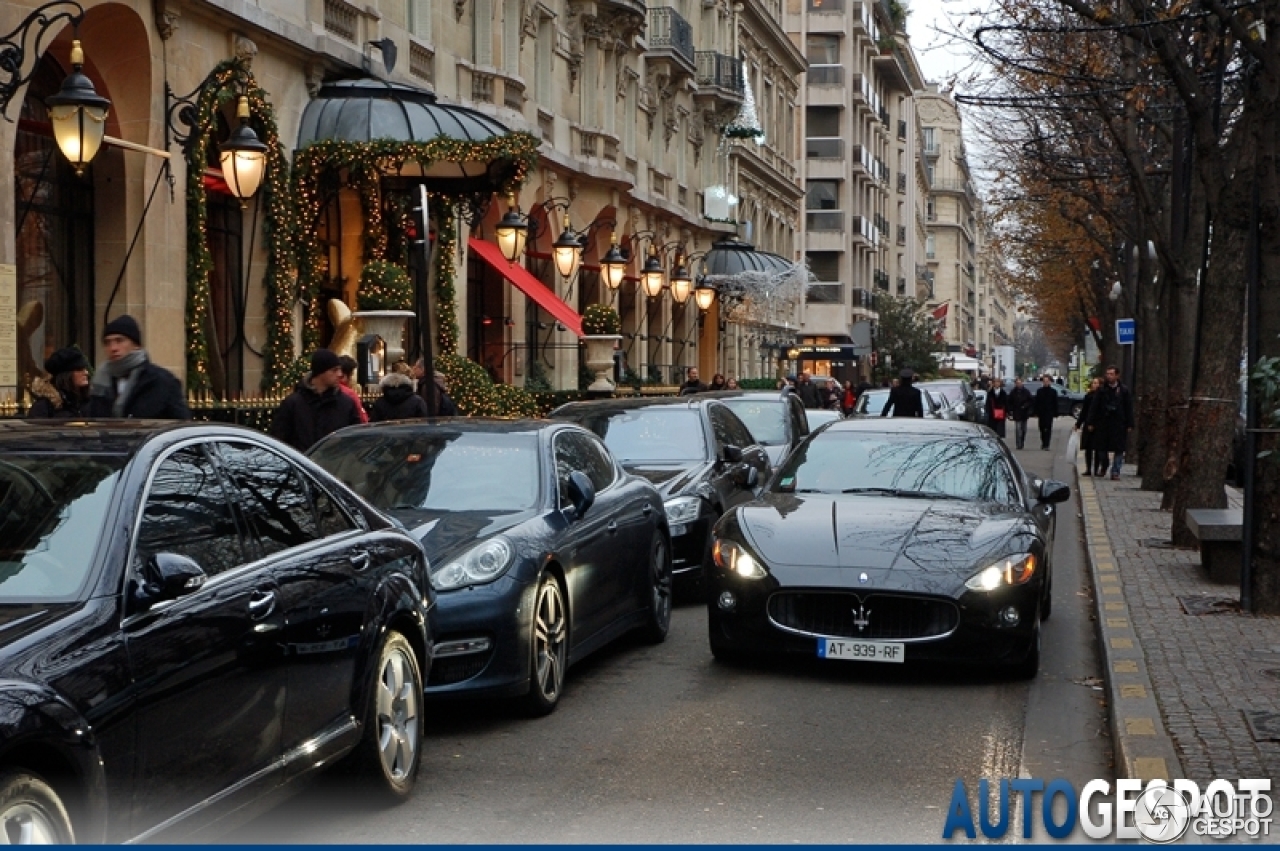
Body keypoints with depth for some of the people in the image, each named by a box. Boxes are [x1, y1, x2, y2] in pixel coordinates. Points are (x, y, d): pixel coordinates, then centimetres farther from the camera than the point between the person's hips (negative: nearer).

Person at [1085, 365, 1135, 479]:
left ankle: (1115, 471, 3)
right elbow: (1094, 407, 5)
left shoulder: (1124, 390, 3)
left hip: (1119, 425, -1)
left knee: (1118, 449, -2)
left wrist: (1129, 425, -1)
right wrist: (1091, 423, -1)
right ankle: (1103, 467, 25)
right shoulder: (1101, 390, 5)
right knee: (1101, 448, 5)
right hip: (1102, 424, 1)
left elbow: (1129, 409, 4)